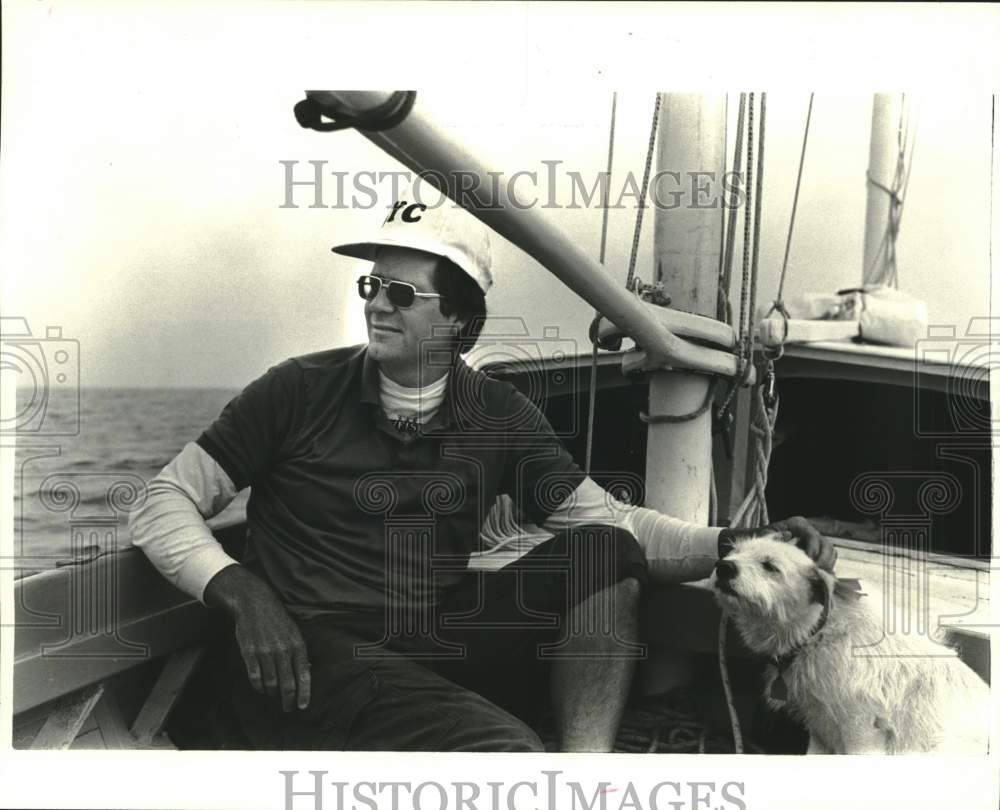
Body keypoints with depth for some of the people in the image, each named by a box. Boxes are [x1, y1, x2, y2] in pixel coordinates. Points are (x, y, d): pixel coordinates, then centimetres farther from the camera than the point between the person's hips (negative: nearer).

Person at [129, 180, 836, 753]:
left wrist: (732, 545, -10)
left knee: (599, 551, -15)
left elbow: (604, 518, 6)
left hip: (437, 646, 5)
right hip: (309, 656, -4)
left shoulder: (498, 415, 9)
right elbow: (165, 505, 2)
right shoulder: (302, 390, 0)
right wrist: (243, 594, -17)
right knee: (502, 746, -33)